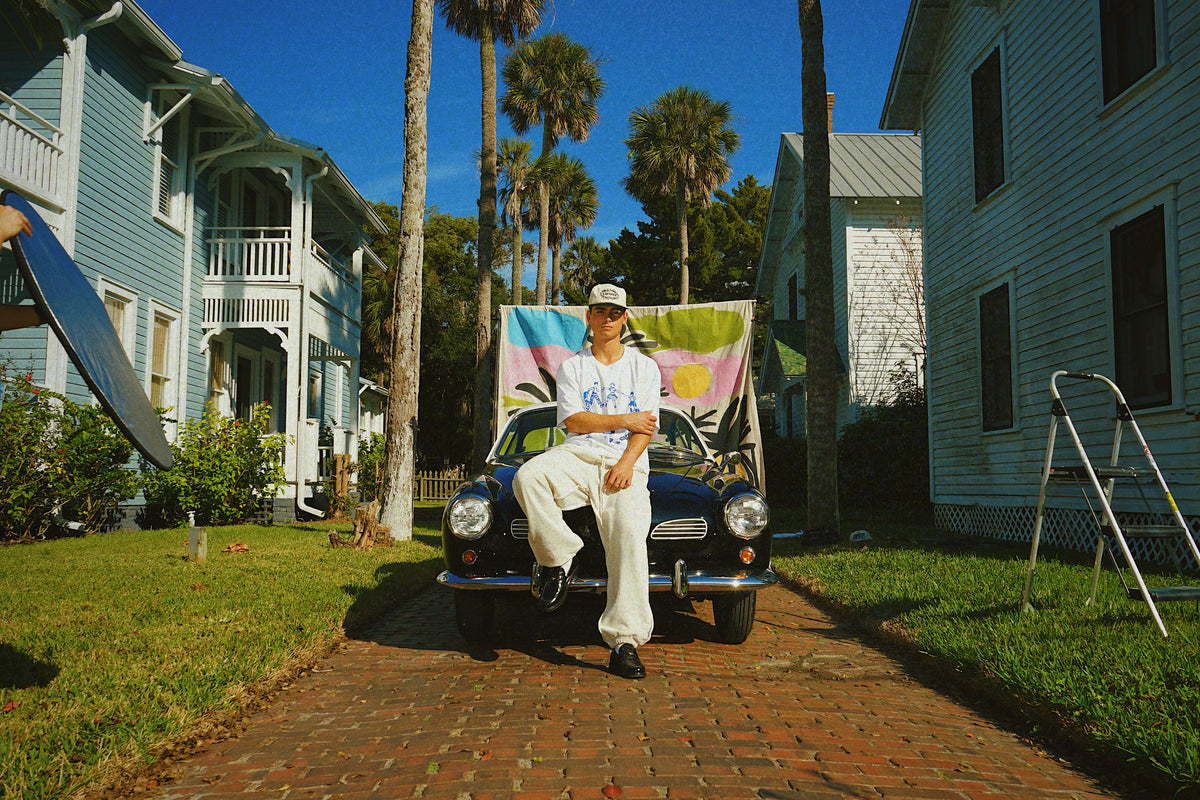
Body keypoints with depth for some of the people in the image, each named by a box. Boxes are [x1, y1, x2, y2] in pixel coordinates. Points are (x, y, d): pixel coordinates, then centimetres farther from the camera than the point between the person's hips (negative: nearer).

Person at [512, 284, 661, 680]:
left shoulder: (644, 367, 16)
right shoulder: (572, 367, 16)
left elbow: (646, 426, 5)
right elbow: (573, 421, 3)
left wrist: (626, 463, -12)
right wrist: (623, 420, -3)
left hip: (626, 465, 0)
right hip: (578, 455, 1)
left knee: (629, 538, -23)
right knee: (528, 476, -32)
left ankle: (625, 642, -23)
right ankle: (560, 557, -16)